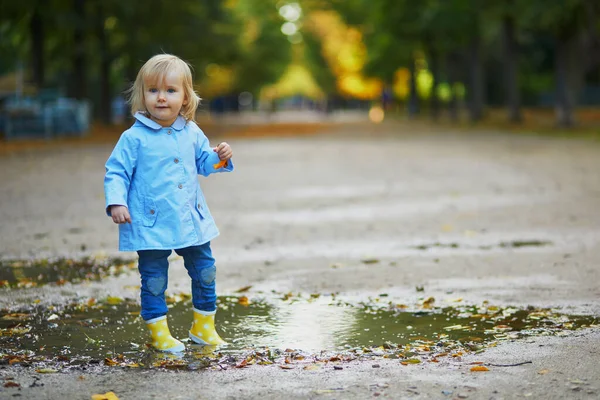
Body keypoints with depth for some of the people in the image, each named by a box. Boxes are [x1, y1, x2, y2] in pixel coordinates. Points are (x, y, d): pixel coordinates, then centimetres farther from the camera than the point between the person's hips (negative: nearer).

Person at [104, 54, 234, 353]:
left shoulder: (192, 133, 4)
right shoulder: (134, 138, -10)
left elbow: (203, 163, 17)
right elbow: (116, 172, -8)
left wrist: (220, 158, -3)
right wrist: (116, 202, -21)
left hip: (191, 221, 5)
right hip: (151, 224, -4)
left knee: (205, 272, 12)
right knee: (154, 280, 3)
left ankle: (204, 325, 29)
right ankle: (159, 332, 18)